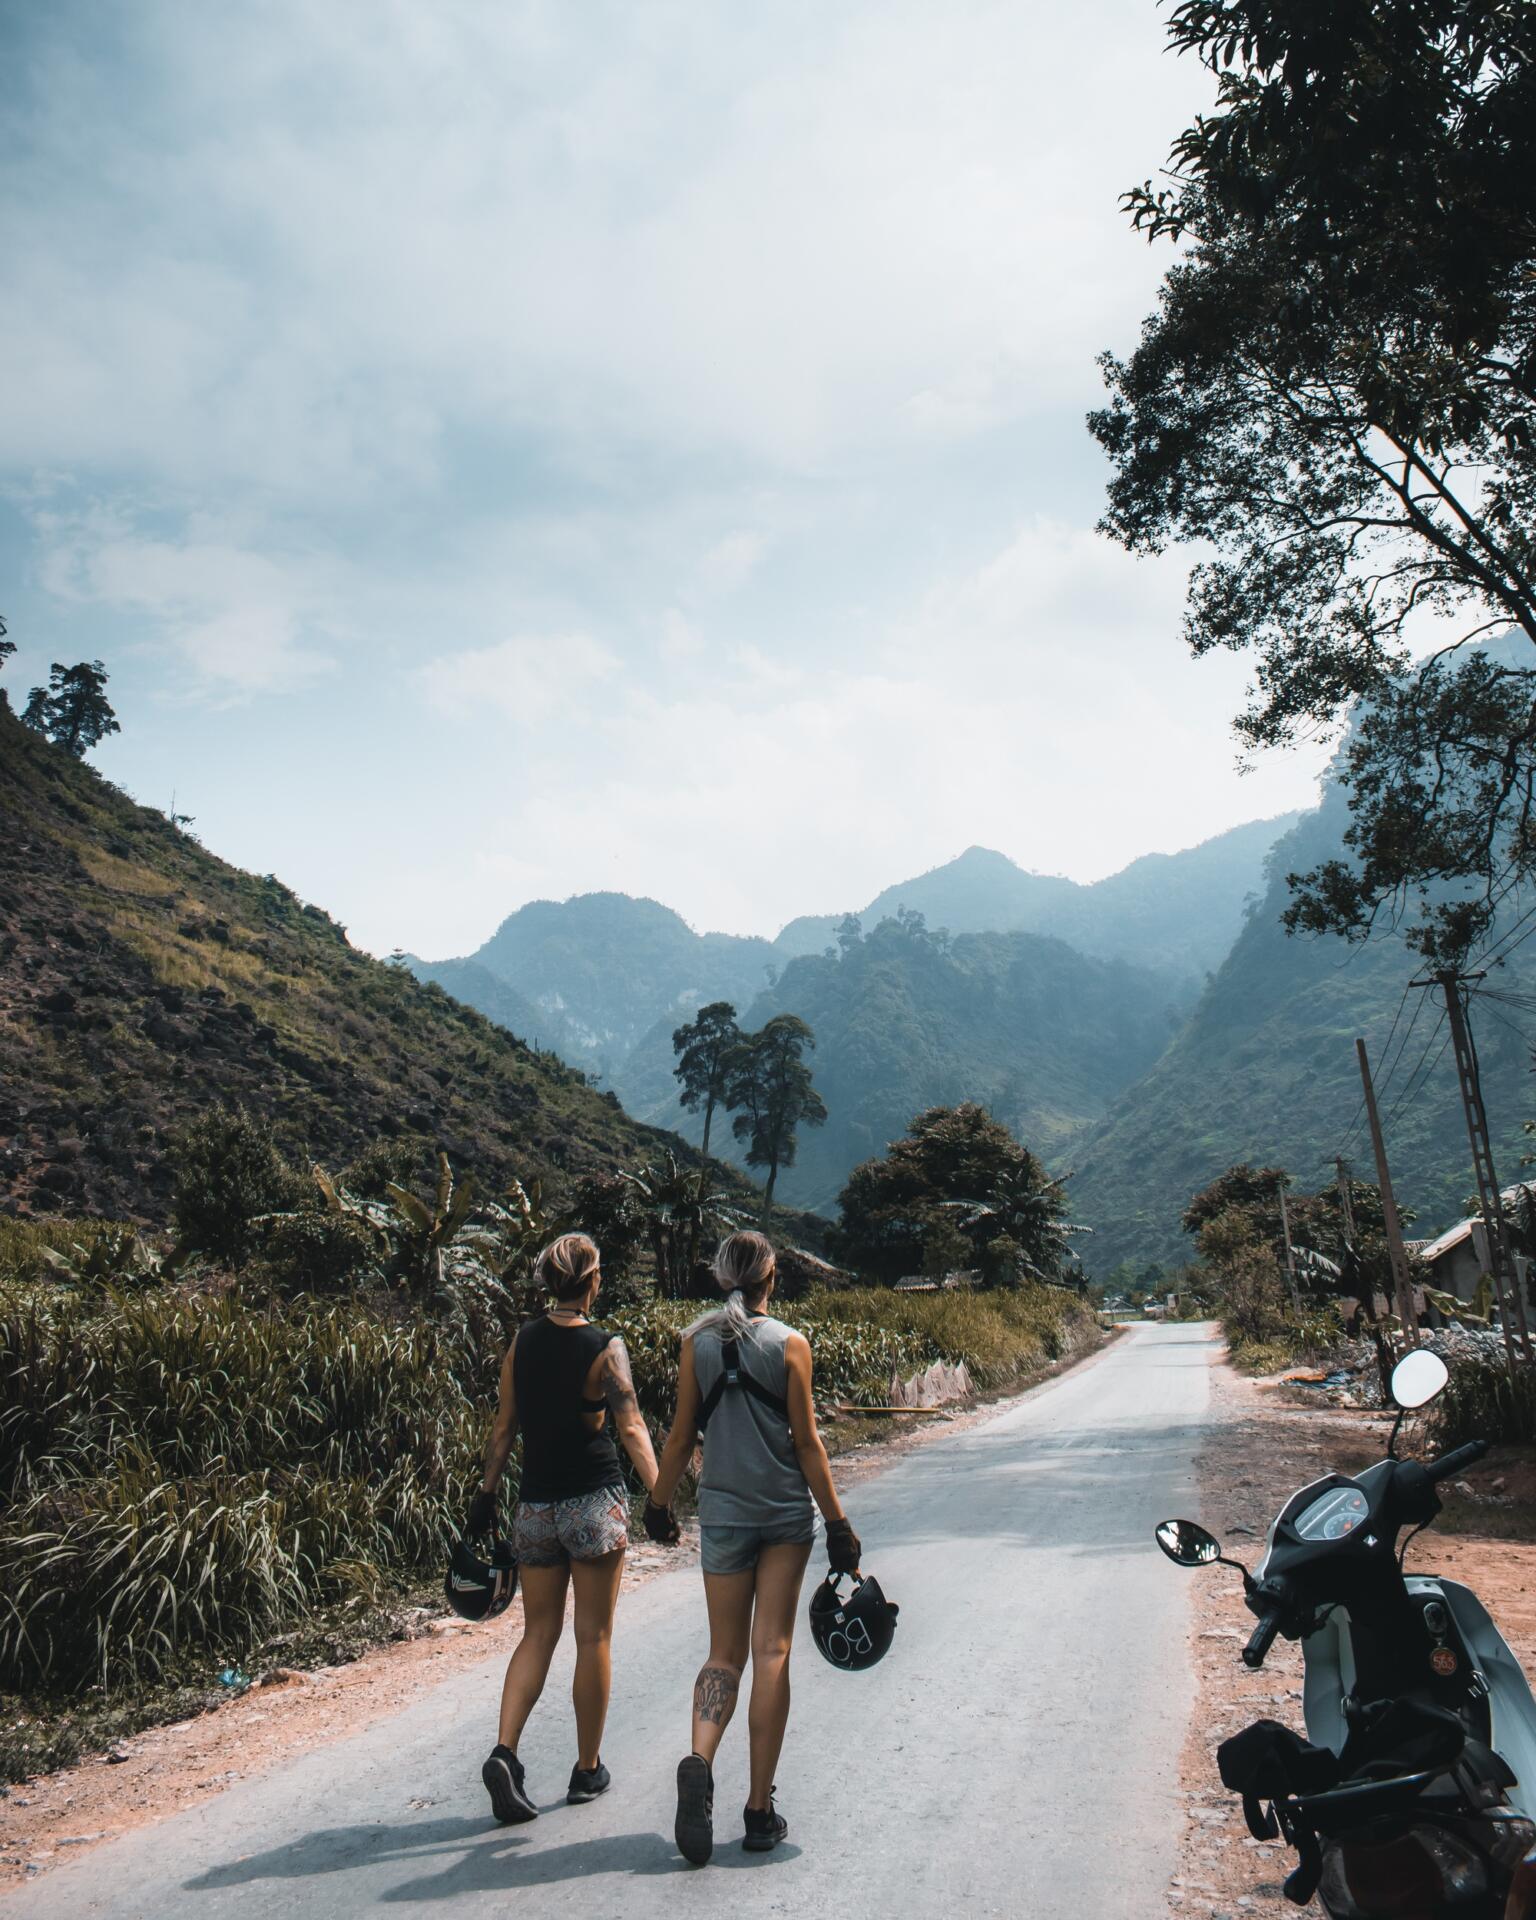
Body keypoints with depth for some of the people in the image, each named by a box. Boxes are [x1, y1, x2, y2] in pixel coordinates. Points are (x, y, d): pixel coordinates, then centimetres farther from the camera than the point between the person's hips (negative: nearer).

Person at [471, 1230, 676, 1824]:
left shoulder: (523, 1340, 2)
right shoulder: (604, 1347, -12)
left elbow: (504, 1424, 7)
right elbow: (631, 1428, -18)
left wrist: (486, 1491, 15)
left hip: (535, 1504, 4)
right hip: (595, 1505, -4)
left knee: (538, 1633, 14)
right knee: (593, 1636, 9)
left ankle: (504, 1751, -3)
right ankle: (588, 1770, 20)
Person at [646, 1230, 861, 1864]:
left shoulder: (696, 1341, -2)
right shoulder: (790, 1343, -7)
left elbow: (682, 1433, 1)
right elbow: (806, 1442, -7)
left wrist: (658, 1503, 15)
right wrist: (837, 1523, 0)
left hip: (723, 1512, 2)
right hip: (786, 1512, -1)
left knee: (725, 1653, 12)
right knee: (772, 1652, 7)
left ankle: (700, 1759, -13)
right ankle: (760, 1810, 11)